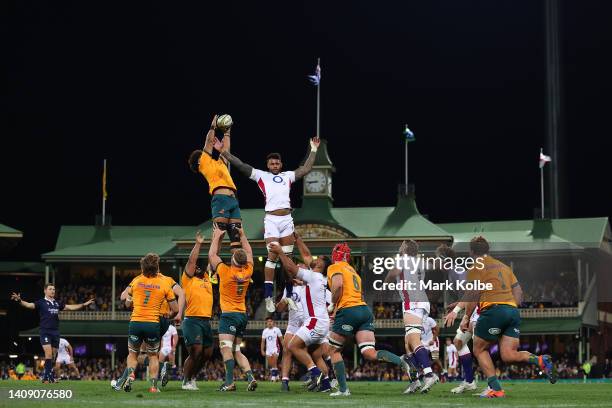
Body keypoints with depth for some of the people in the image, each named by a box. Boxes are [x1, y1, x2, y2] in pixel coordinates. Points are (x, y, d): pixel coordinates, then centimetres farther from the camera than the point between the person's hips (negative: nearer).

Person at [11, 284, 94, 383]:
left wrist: (84, 304, 18)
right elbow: (29, 305, -15)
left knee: (53, 356, 6)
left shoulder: (57, 303, 14)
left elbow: (70, 307, 20)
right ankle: (48, 376, -16)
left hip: (56, 333, 5)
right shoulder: (41, 302, -2)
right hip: (45, 332, -5)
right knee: (48, 353, -18)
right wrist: (19, 300, -34)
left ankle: (45, 375, 16)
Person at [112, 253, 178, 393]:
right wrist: (169, 315, 24)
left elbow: (127, 303, 16)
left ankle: (130, 374, -11)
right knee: (153, 356, 18)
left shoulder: (136, 281, 3)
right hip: (153, 324, 0)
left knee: (132, 354, 18)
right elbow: (175, 310, 3)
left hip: (135, 322, 0)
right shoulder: (164, 283, 0)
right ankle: (154, 385, 7)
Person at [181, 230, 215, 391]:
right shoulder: (188, 279, 6)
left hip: (206, 321, 7)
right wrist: (198, 244, 0)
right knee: (196, 351, -13)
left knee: (207, 353, 7)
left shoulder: (207, 279, 22)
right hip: (192, 320, -7)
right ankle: (186, 381, 0)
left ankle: (193, 377, 24)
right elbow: (191, 260, -3)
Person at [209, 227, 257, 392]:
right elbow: (249, 252, 21)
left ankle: (229, 381, -28)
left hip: (229, 314, -7)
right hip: (243, 315, 7)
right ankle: (250, 377, -3)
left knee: (225, 347, -15)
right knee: (236, 351, 13)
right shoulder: (247, 272, 2)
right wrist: (242, 235, 27)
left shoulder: (225, 271, -10)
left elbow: (212, 255, 5)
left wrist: (217, 236, 15)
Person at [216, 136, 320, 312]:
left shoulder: (288, 176, 19)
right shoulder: (261, 175, 11)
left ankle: (289, 295, 10)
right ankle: (268, 296, -8)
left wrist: (313, 149, 27)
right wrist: (224, 152, -2)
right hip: (271, 219, -3)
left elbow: (306, 168, 26)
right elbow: (241, 165, 6)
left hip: (287, 218, 3)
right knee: (272, 257, -9)